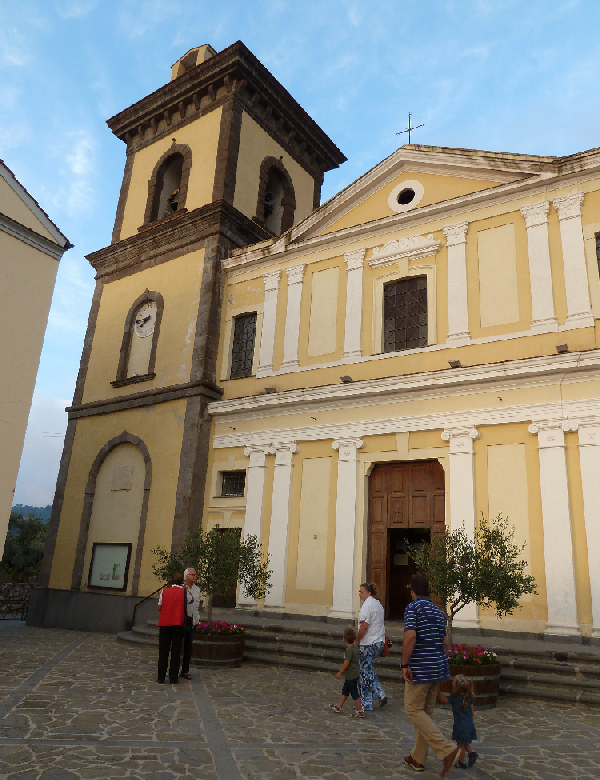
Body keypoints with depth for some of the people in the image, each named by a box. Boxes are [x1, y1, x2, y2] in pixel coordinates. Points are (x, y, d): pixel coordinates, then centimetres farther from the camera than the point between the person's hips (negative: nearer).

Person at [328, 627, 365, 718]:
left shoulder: (349, 650, -24)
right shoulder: (355, 647, 4)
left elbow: (346, 663, -24)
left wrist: (340, 673, -14)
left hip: (351, 676, -10)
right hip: (354, 674, 10)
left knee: (354, 693, 1)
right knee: (345, 690, 19)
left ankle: (360, 711, 8)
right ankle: (339, 707, 29)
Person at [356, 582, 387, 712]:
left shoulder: (367, 605, -17)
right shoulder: (378, 604, 12)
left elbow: (364, 626, -22)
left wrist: (356, 641, -11)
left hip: (368, 644, -9)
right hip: (379, 643, 9)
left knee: (366, 673, 2)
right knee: (370, 670, 21)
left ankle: (366, 704, 10)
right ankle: (380, 695, 16)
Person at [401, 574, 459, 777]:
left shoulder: (413, 607, -11)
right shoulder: (438, 611, 12)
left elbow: (410, 636, -23)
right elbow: (444, 642, 15)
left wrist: (404, 665, -17)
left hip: (420, 668, -8)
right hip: (438, 667, 8)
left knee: (414, 709, 2)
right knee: (426, 711, 15)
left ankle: (446, 749, -8)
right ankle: (417, 758, 24)